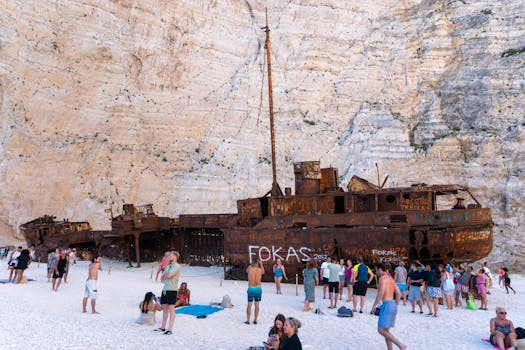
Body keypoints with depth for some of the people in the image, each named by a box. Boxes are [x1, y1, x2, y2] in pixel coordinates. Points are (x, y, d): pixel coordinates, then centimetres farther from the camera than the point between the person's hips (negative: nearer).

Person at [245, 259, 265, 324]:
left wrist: (252, 264, 16)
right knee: (257, 304, 9)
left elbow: (246, 269, 18)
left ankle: (248, 320, 9)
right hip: (258, 288, 1)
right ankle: (255, 320, 14)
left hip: (251, 289, -1)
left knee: (249, 305, 5)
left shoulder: (249, 269, -8)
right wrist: (261, 264, 24)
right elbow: (263, 272, 21)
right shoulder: (260, 270, -5)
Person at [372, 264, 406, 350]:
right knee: (386, 330, 14)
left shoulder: (383, 278, -9)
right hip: (393, 305, 10)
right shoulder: (391, 279, 19)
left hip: (387, 305, -10)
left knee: (381, 330, -9)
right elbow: (399, 293, 21)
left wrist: (374, 305, -13)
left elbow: (381, 293, -20)